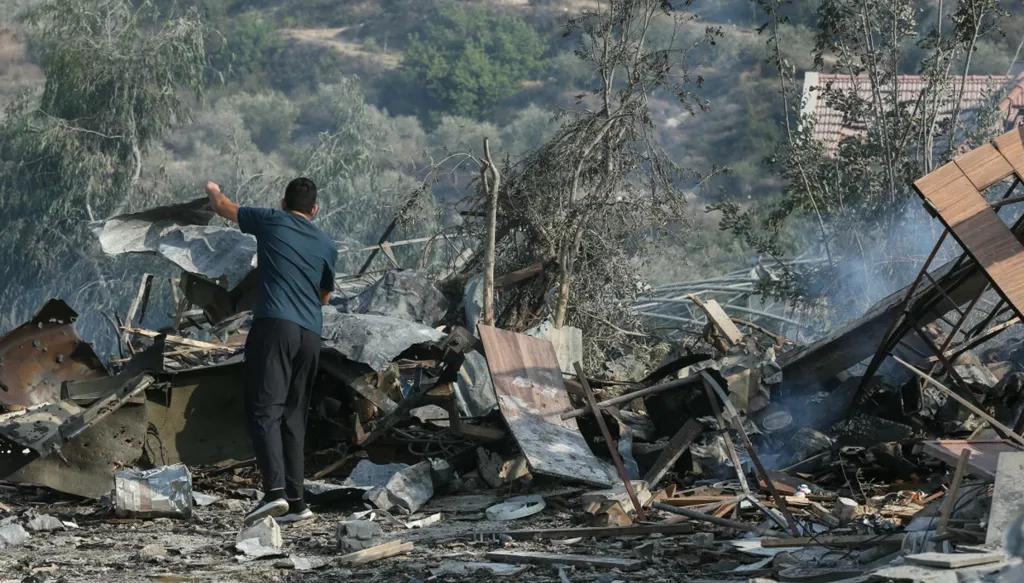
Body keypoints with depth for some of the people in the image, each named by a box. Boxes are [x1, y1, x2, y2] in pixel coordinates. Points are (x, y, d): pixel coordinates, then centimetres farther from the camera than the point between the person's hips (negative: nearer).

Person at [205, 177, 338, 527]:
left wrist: (213, 191, 47)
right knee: (293, 417, 10)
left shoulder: (272, 222, 10)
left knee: (264, 409, -13)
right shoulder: (326, 245, 19)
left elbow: (223, 207, 25)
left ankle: (275, 490, -30)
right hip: (311, 334, 5)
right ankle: (296, 502, 4)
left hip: (274, 325, -5)